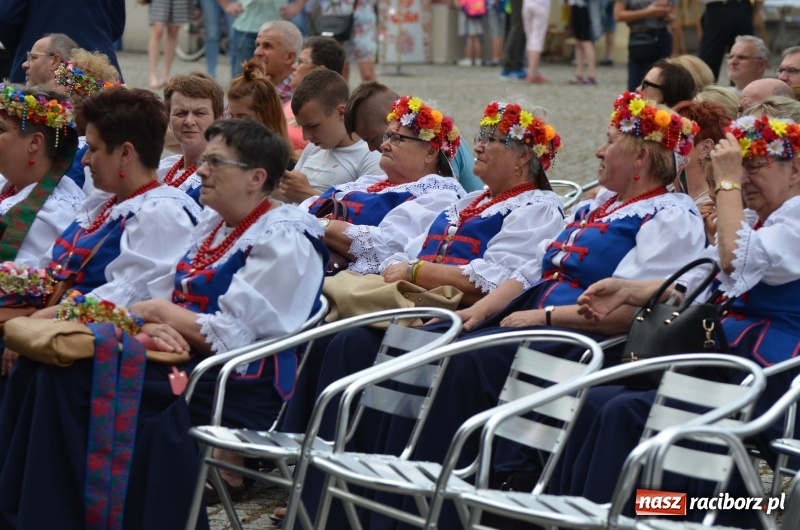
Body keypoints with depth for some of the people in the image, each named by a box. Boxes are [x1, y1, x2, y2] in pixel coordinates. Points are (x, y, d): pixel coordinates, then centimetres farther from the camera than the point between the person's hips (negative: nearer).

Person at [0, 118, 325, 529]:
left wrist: (161, 312, -7)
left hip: (240, 386, -8)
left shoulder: (284, 240, -10)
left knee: (90, 383, -24)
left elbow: (230, 336, -18)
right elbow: (160, 298, 9)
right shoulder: (212, 222, 17)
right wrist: (151, 325, -14)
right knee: (58, 372, -14)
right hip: (184, 357, 8)